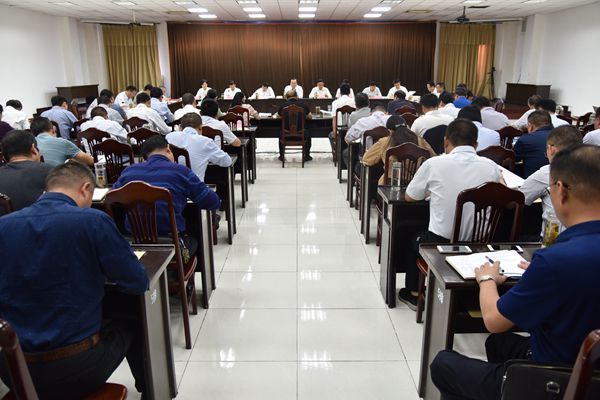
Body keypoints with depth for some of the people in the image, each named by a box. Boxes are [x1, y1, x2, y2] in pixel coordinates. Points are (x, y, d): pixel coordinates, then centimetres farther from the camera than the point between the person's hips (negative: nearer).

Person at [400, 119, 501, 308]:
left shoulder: (434, 164, -11)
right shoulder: (491, 167, -4)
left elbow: (409, 197, 4)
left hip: (441, 245, -3)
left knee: (414, 239, 30)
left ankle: (413, 294, 43)